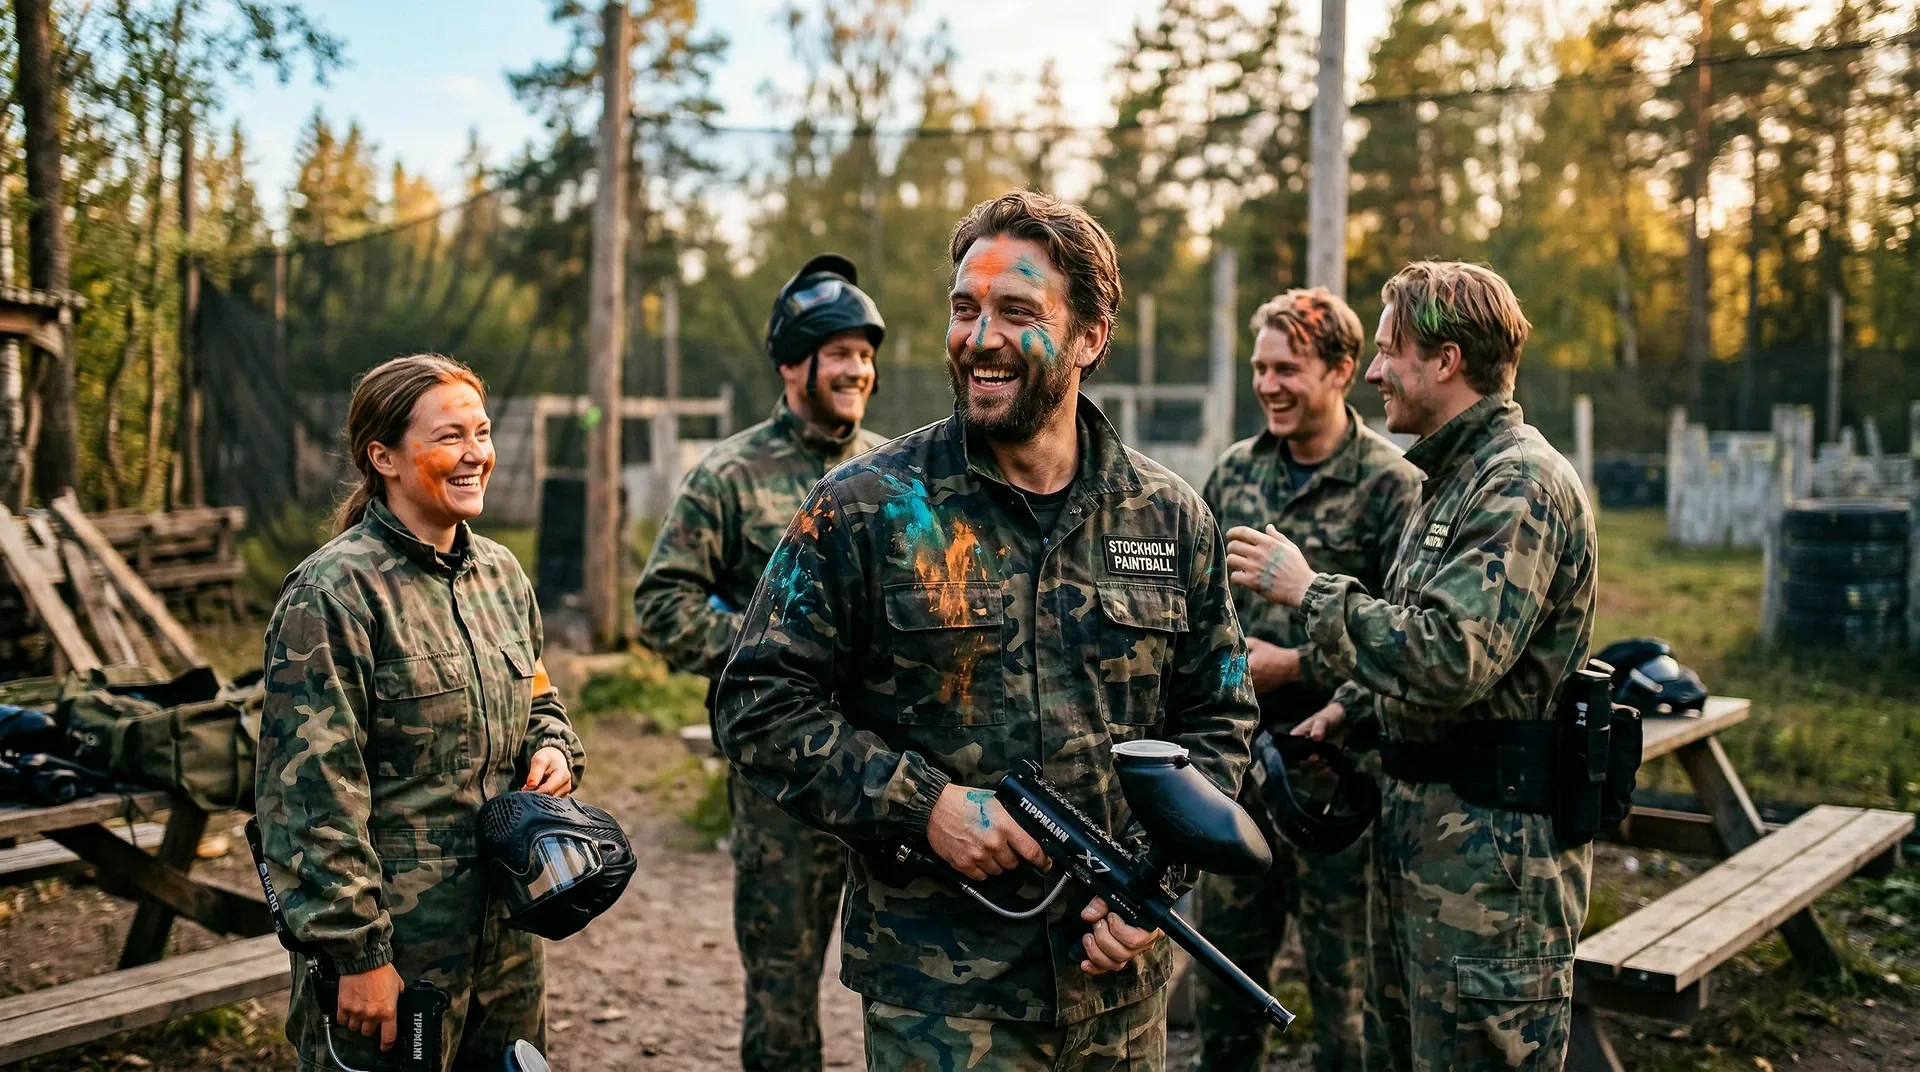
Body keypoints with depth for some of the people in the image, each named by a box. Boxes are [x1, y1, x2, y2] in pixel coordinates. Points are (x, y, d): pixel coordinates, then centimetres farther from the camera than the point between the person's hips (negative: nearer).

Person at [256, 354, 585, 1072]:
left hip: (506, 934, 7)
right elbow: (312, 793, -16)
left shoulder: (501, 573, 9)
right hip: (396, 947, -7)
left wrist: (554, 748, 0)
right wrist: (356, 953, -17)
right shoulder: (334, 592, -14)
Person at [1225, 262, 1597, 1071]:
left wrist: (1307, 589, -19)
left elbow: (1450, 659, -28)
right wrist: (1347, 706, 15)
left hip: (1492, 843, -10)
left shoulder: (1521, 485, -18)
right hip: (1420, 820, 10)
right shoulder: (1454, 477, 15)